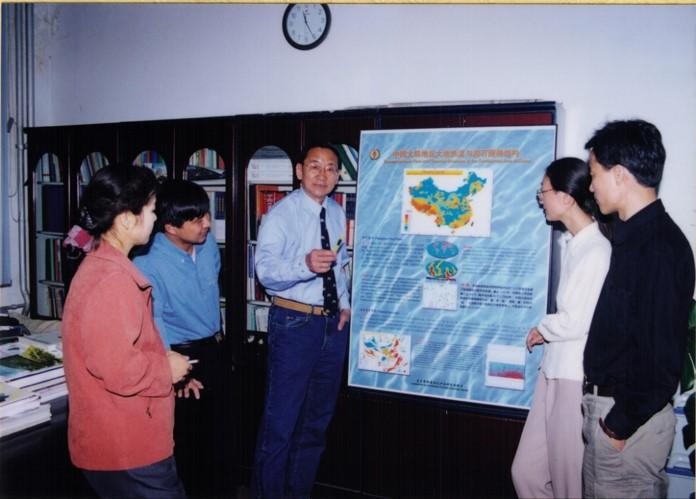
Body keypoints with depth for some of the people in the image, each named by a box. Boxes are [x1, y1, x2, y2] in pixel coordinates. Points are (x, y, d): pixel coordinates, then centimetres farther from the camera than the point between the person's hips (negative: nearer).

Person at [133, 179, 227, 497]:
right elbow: (154, 322, -27)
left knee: (215, 427, 20)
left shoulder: (208, 244, -5)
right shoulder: (148, 264, -26)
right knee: (184, 436, 8)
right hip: (181, 353, -6)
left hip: (212, 349, 7)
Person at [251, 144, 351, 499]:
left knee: (318, 418, 17)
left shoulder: (337, 213, 8)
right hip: (295, 323, -7)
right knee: (281, 420, -3)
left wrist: (345, 303, 4)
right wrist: (306, 264, -42)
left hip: (334, 323, 7)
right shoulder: (281, 213, -12)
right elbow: (265, 269, -25)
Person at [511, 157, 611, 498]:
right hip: (555, 370, 8)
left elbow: (575, 323, -20)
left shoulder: (597, 251, -19)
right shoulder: (569, 242, 8)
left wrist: (543, 329, -2)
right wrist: (547, 330, -3)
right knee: (526, 471, 15)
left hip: (578, 378, -8)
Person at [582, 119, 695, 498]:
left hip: (629, 415, -9)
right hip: (606, 403, 9)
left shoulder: (661, 246, -21)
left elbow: (663, 352, -23)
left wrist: (623, 421, -17)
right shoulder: (632, 235, 9)